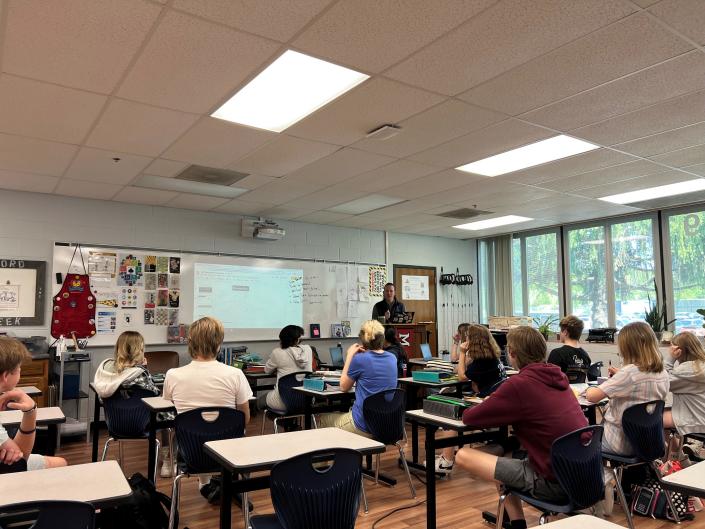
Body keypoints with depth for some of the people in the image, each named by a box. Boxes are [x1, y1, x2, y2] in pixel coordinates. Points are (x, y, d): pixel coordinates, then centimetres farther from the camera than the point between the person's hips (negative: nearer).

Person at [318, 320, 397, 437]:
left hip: (364, 428, -6)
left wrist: (350, 355, 3)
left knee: (323, 420, 20)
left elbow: (344, 387, 0)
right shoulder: (392, 358, 1)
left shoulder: (359, 359, -16)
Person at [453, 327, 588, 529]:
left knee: (463, 456, -2)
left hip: (554, 482, -8)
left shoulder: (519, 383, -16)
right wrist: (497, 405, 15)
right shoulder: (556, 376, 6)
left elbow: (470, 418, -8)